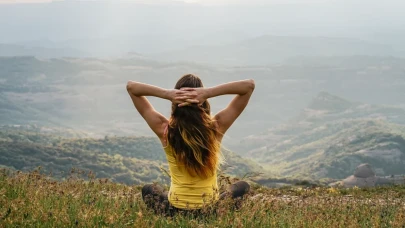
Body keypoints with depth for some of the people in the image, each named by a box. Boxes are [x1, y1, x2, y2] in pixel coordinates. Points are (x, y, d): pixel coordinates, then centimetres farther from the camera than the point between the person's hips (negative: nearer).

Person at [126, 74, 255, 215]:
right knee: (243, 187, 31)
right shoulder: (216, 127, -17)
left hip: (174, 211, 1)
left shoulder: (165, 130, -16)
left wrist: (167, 94, -24)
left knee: (148, 190, 35)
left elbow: (130, 86, -8)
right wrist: (209, 92, -25)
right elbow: (249, 85, -14)